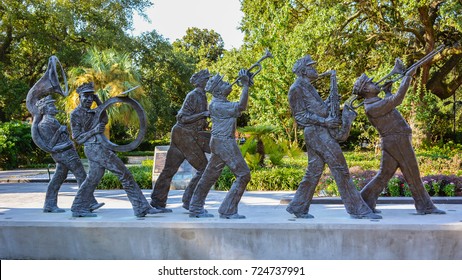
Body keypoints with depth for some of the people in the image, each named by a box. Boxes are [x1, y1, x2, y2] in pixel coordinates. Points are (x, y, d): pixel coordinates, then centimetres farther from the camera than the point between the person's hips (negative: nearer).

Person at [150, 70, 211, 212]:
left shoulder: (202, 96, 16)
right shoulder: (193, 95, -12)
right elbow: (184, 118, -17)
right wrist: (204, 114, -21)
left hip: (191, 136, 9)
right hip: (185, 135, -9)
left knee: (170, 168, 9)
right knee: (203, 168, -6)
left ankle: (157, 201, 15)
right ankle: (189, 201, -2)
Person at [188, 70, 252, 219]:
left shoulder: (222, 102, 16)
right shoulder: (215, 104, -13)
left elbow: (241, 107, 16)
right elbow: (240, 107, -20)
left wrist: (246, 85, 9)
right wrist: (245, 85, -15)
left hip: (219, 143, 10)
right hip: (224, 142, -10)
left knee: (210, 176, 12)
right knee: (243, 175, -7)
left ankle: (196, 208, 19)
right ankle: (228, 211, -5)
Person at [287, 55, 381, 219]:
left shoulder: (308, 87, 23)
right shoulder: (297, 88, -7)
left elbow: (322, 107, 22)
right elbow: (300, 116, -12)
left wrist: (333, 84, 18)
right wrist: (324, 121, -20)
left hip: (320, 132, 10)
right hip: (316, 131, -10)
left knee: (314, 170, 10)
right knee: (340, 169, -9)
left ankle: (297, 207, 16)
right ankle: (358, 210, -4)